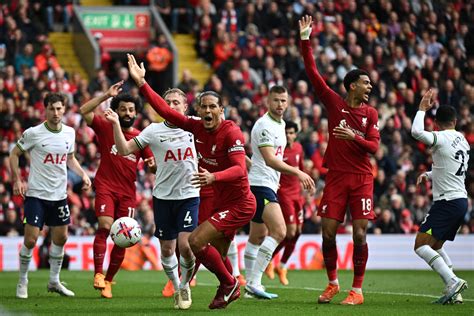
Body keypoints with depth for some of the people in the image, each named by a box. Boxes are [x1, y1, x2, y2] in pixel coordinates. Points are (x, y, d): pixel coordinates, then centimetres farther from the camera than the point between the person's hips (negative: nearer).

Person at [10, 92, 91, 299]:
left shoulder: (69, 133, 3)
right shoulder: (33, 133, -11)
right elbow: (14, 154, 0)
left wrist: (83, 174, 4)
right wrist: (17, 180, -9)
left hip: (59, 195, 5)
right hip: (36, 194, -5)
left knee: (61, 237, 10)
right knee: (30, 240, -7)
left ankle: (54, 281, 24)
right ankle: (23, 282, 9)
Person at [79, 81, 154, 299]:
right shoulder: (106, 128, 2)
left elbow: (152, 164, 14)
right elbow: (84, 111, -10)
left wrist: (153, 164, -10)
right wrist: (107, 95, -14)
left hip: (128, 193, 3)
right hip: (106, 187, -3)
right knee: (105, 226, -24)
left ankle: (108, 280, 15)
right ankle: (98, 273, -19)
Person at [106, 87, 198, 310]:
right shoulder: (154, 130, -2)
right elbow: (124, 150, -4)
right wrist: (116, 125, -15)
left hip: (189, 195, -1)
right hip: (163, 197, 1)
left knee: (185, 244, -13)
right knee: (167, 248, 7)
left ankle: (185, 286, 12)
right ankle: (176, 288, 29)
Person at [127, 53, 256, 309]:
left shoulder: (231, 132, -20)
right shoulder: (196, 127, -1)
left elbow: (239, 169, -30)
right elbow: (165, 111, 1)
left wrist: (214, 177, -47)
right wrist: (142, 84, -5)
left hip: (238, 204, -8)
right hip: (221, 202, 8)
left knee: (196, 241, -17)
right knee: (217, 256, 16)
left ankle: (229, 283, 2)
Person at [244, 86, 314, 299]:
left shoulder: (280, 125, 16)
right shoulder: (264, 125, -15)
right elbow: (269, 159, -24)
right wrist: (298, 173, -29)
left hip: (268, 185, 10)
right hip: (260, 184, -10)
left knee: (258, 236, 12)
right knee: (279, 231, -20)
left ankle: (251, 285, 16)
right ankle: (254, 283, -22)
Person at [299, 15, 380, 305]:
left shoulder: (371, 113, 5)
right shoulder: (335, 103, 3)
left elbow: (374, 147, -2)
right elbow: (313, 73, -1)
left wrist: (354, 137, -21)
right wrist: (305, 40, -6)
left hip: (362, 178, 0)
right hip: (336, 177, 0)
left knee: (359, 235, -6)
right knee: (328, 233, -1)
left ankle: (357, 290, 2)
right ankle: (332, 284, 17)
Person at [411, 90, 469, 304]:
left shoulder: (442, 138, -11)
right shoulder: (462, 140, 15)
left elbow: (417, 132, -26)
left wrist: (422, 108, -11)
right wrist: (429, 175, 23)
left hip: (447, 202, -9)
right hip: (461, 200, 9)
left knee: (420, 245, -11)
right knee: (435, 246, 19)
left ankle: (453, 281, -22)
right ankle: (454, 291, 11)